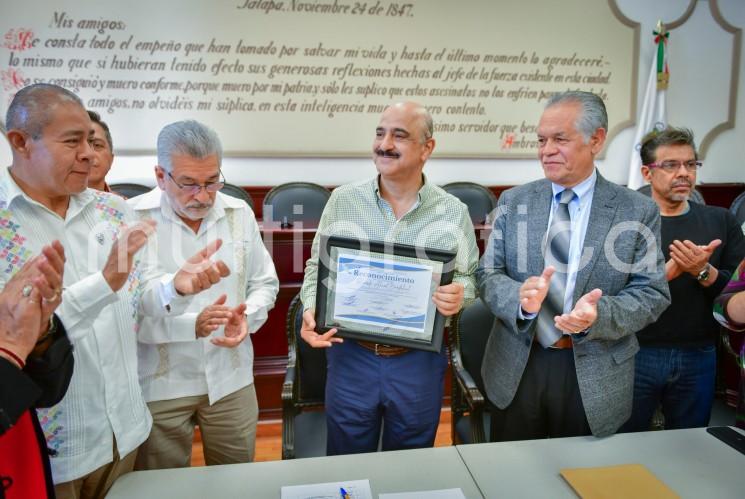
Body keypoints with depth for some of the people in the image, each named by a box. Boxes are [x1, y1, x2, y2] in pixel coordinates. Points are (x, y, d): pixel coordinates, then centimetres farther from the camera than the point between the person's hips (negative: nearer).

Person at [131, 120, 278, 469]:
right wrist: (191, 325, -24)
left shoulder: (240, 214, 0)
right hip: (159, 386, -3)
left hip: (232, 379, 4)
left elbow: (265, 282, 8)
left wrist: (247, 316, -11)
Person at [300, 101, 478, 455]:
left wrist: (458, 295, -17)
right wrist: (311, 310, -11)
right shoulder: (342, 200, -2)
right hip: (350, 356, 1)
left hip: (419, 361, 0)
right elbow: (318, 267, 6)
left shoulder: (453, 212, -3)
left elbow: (469, 276, 5)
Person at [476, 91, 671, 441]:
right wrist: (521, 297, -24)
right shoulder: (513, 201, 1)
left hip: (594, 378, -1)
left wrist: (599, 314, -25)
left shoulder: (639, 211, -4)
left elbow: (652, 293, -6)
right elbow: (487, 275, -2)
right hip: (516, 369, 2)